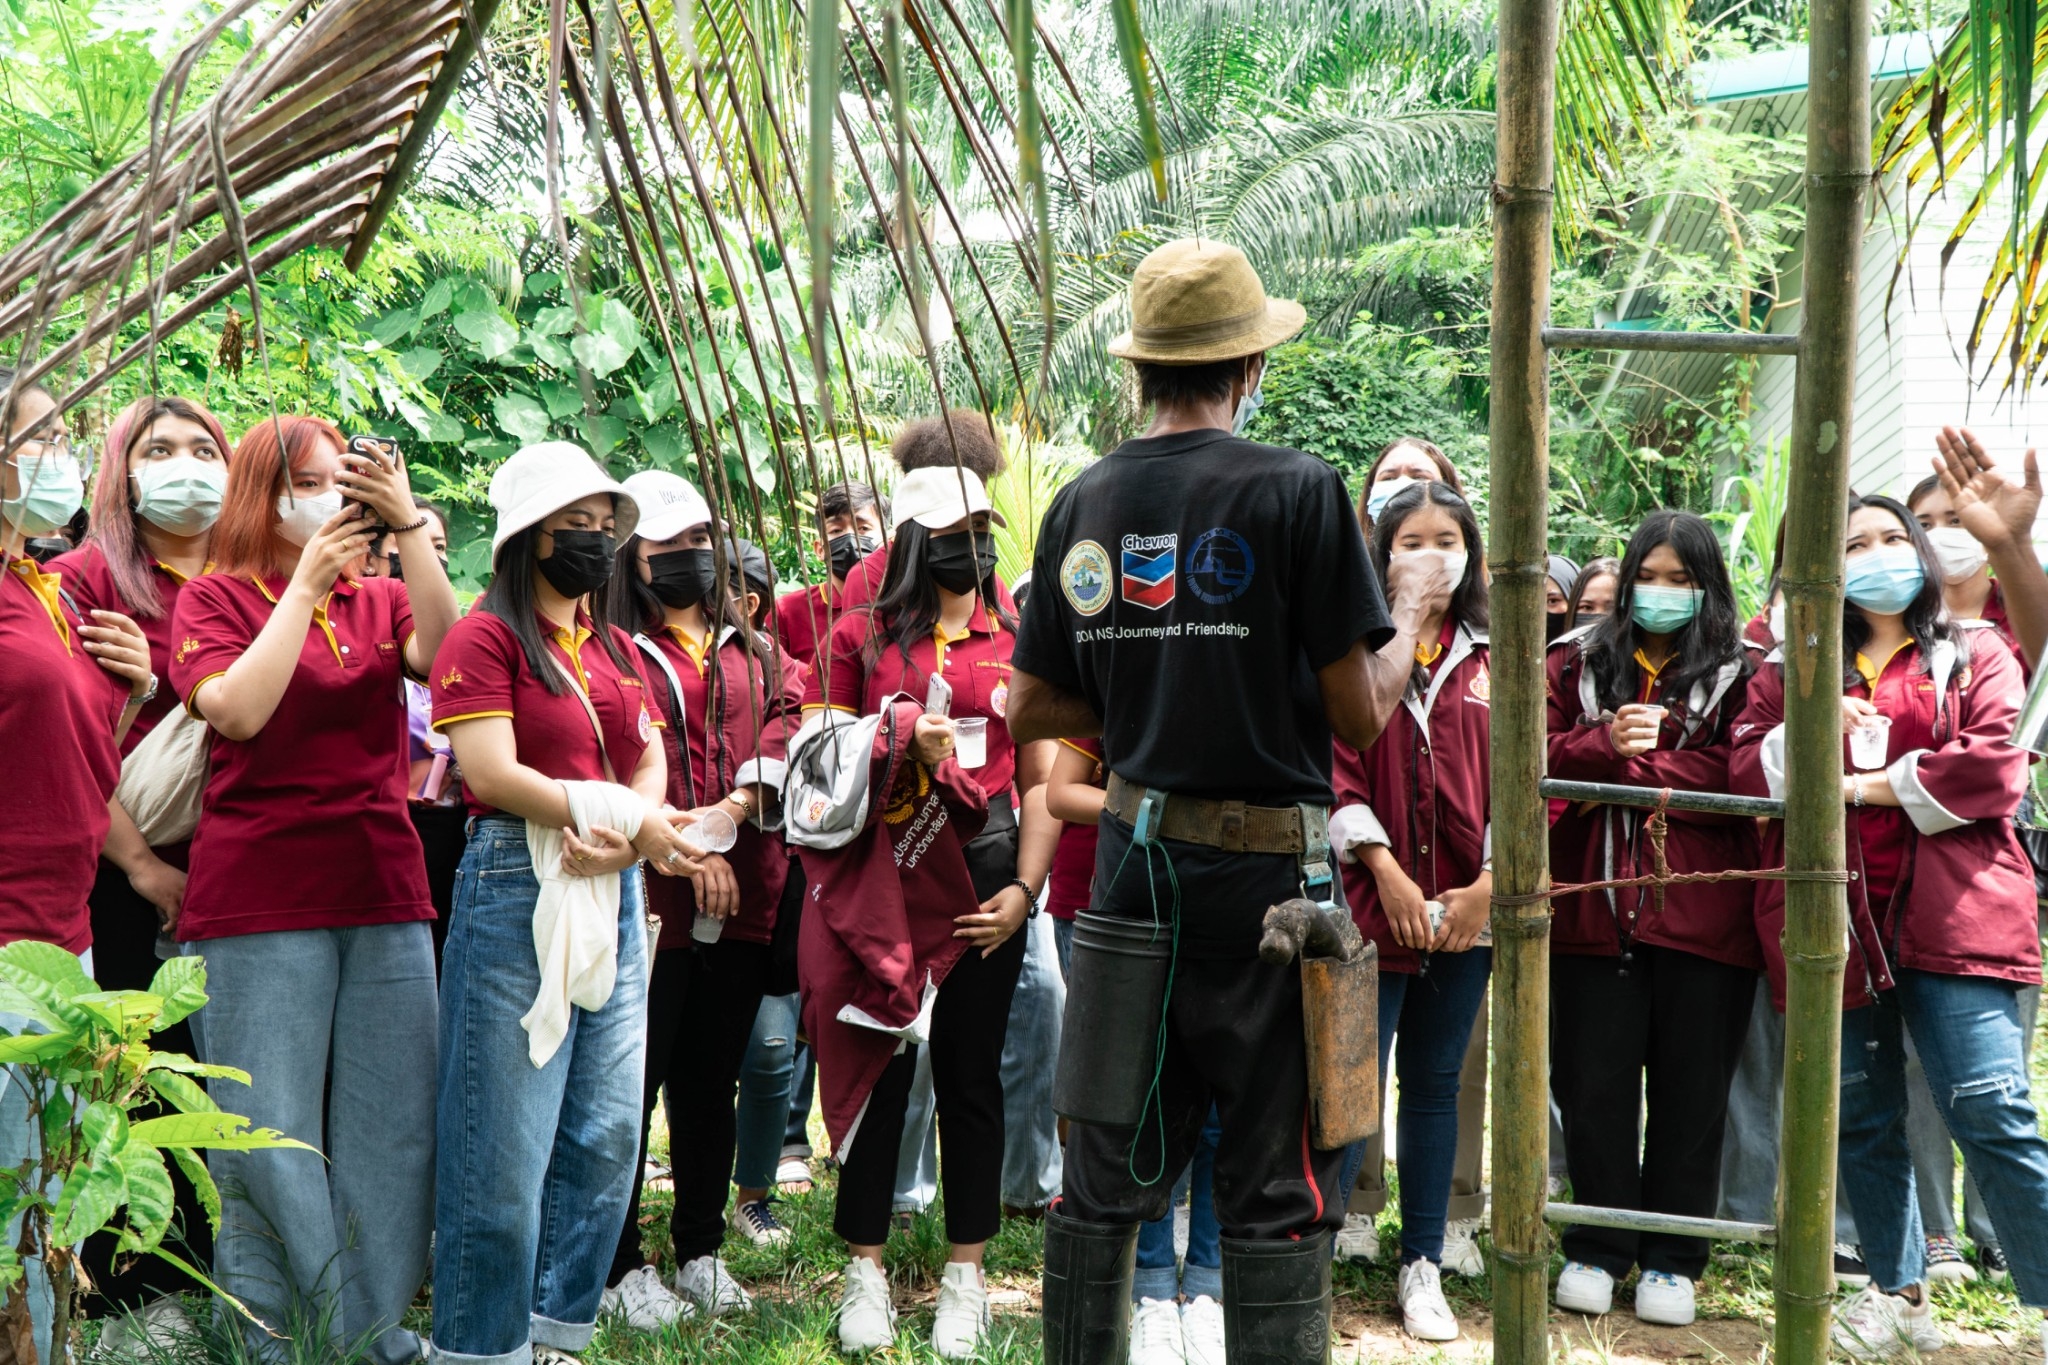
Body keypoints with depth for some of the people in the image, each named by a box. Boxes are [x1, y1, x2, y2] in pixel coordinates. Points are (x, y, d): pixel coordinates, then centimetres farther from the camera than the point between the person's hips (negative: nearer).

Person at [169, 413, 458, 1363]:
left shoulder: (379, 602, 13)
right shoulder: (217, 596, 4)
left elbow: (441, 653, -8)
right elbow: (237, 709, -13)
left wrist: (408, 525, -14)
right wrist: (307, 582, -11)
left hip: (383, 894, 4)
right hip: (261, 901, -4)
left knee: (391, 1126, 5)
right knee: (272, 1134, 0)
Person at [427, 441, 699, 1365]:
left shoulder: (616, 648, 18)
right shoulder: (486, 637, -4)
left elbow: (651, 765, 12)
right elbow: (492, 771, -15)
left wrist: (625, 840, -10)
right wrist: (629, 821, -15)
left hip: (613, 896, 7)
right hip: (518, 887, -7)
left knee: (607, 1132, 9)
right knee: (508, 1138, -4)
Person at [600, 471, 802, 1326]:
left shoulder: (751, 652, 17)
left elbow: (785, 722, 4)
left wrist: (733, 810, -13)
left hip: (744, 894, 5)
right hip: (651, 894, -5)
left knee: (712, 1079, 13)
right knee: (634, 1078, 0)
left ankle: (701, 1251, 25)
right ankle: (620, 1268, 10)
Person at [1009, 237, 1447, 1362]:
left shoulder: (1083, 503, 4)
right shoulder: (1297, 491, -11)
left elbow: (1033, 708, 9)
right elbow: (1362, 715, -9)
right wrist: (1411, 610, 8)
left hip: (1135, 858, 5)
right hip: (1266, 869, -5)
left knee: (1106, 1173, 15)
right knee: (1275, 1190, 4)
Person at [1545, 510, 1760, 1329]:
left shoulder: (1739, 673, 4)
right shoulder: (1577, 662, 12)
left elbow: (1733, 778, -9)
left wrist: (1625, 767, -10)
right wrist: (1606, 742, -16)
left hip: (1701, 912, -2)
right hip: (1595, 906, 2)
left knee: (1690, 1088, 6)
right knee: (1594, 1083, 6)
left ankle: (1672, 1259, 17)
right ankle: (1596, 1249, 18)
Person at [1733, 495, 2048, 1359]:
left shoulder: (1975, 660, 8)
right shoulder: (1791, 672, 15)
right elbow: (1745, 773, 4)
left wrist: (1876, 784, -7)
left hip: (1951, 918, -3)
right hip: (1833, 921, 3)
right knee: (1861, 1121, 10)